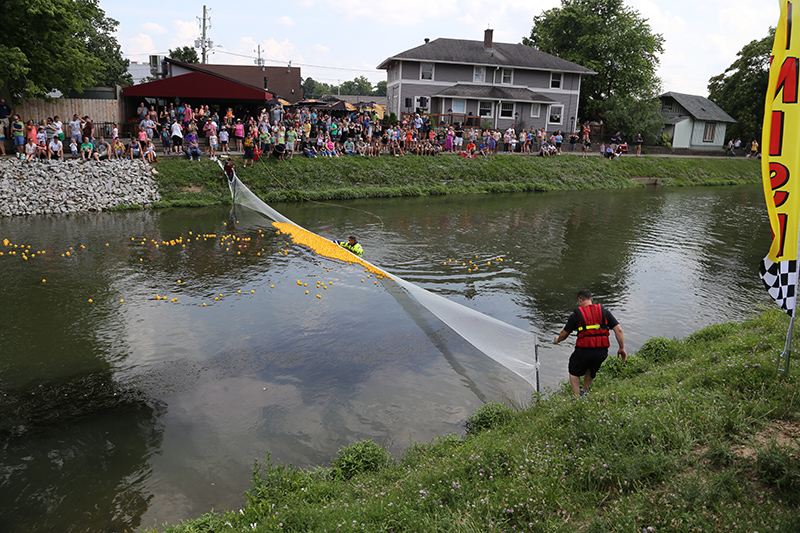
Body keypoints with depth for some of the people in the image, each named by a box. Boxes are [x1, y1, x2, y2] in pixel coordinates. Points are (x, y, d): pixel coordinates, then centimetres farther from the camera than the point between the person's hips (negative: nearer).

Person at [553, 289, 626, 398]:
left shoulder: (576, 315, -1)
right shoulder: (604, 312, 6)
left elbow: (564, 334, 7)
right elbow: (618, 330, 0)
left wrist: (558, 339, 28)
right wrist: (622, 348, 8)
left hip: (583, 351, -3)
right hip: (602, 352, 3)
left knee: (574, 372, 22)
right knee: (592, 370, 33)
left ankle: (577, 397, 17)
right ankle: (584, 391, 43)